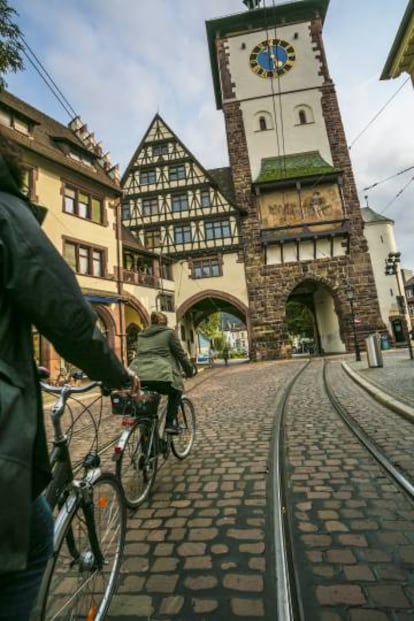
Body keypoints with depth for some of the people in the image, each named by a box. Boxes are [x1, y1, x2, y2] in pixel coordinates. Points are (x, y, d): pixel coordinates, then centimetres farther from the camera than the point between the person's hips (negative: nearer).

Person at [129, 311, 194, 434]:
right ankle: (170, 423, 13)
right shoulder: (168, 332, 9)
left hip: (137, 376, 6)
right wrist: (190, 371, 25)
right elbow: (180, 354, 11)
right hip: (159, 376, -5)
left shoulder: (141, 334, 25)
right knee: (176, 391, 24)